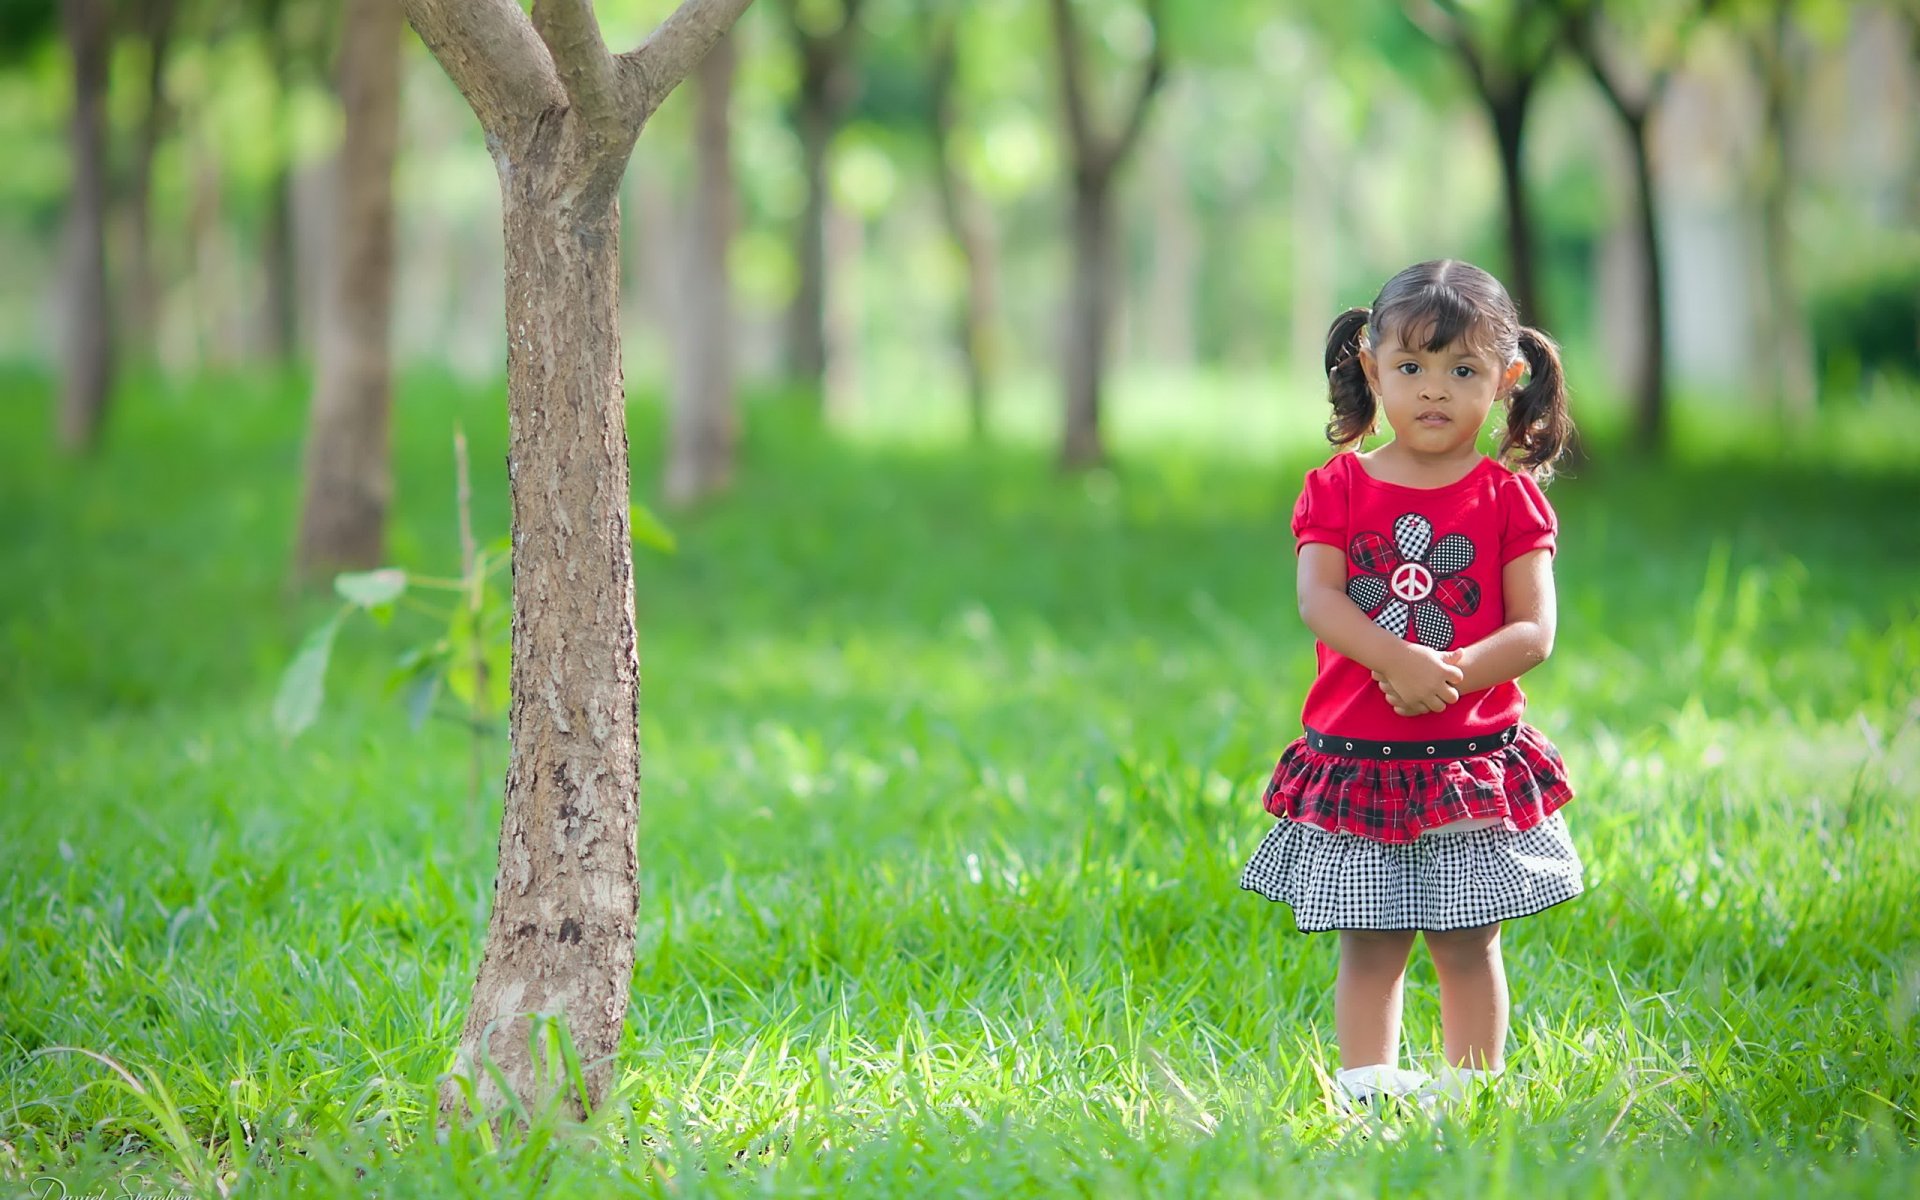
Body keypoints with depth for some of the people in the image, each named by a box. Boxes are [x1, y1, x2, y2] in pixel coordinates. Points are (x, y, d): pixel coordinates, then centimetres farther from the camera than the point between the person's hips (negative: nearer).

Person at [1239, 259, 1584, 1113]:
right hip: (1358, 755, 1)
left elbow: (1535, 630, -6)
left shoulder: (1509, 497, 1)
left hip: (1473, 760, -1)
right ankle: (1366, 1088, 10)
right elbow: (1318, 600, -10)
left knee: (1467, 942, 4)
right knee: (1368, 942, 4)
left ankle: (1471, 1087, 13)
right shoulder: (1338, 487, 4)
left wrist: (1454, 674, -23)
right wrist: (1398, 660, -26)